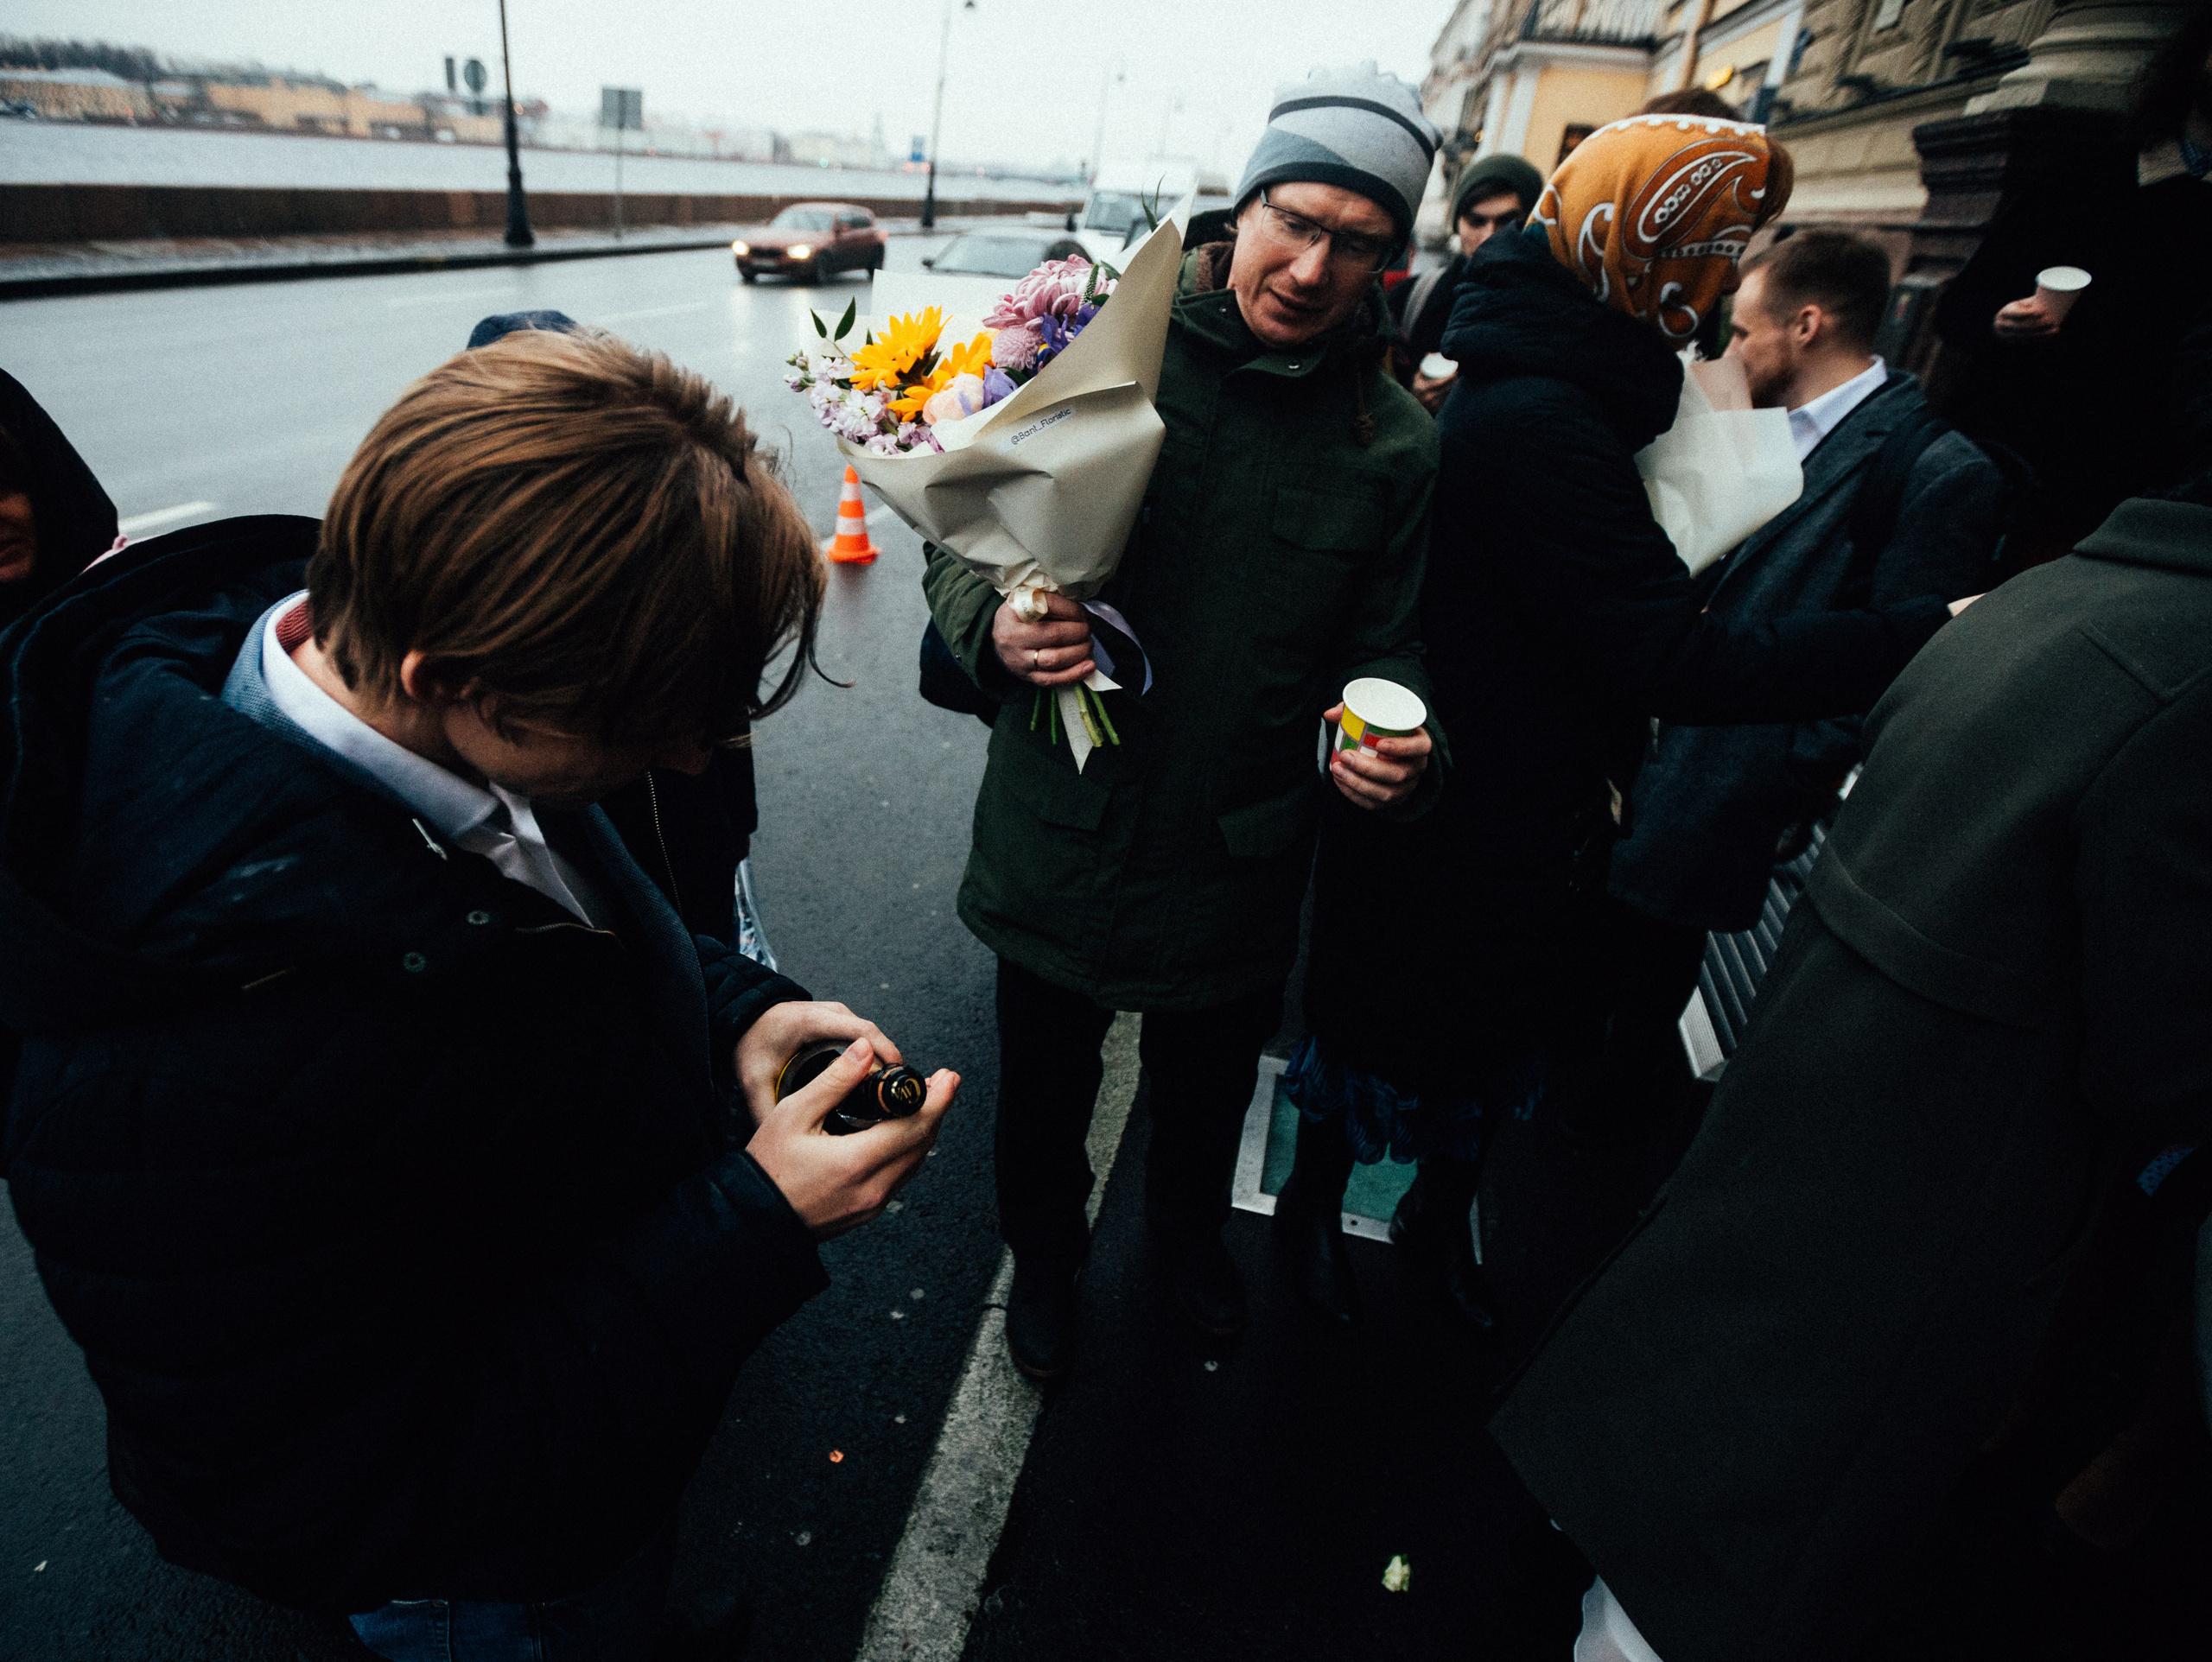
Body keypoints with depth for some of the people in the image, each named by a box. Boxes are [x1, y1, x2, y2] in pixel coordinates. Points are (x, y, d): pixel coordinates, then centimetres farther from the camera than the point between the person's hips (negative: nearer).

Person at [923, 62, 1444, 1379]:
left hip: (1238, 857, 2)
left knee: (1211, 1087, 26)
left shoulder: (1397, 440, -4)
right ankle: (1047, 1251, 53)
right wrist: (994, 626, -26)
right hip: (1060, 829, -1)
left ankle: (1190, 1224, 60)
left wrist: (1398, 746, -19)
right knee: (1045, 1087, 21)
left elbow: (1383, 642, 3)